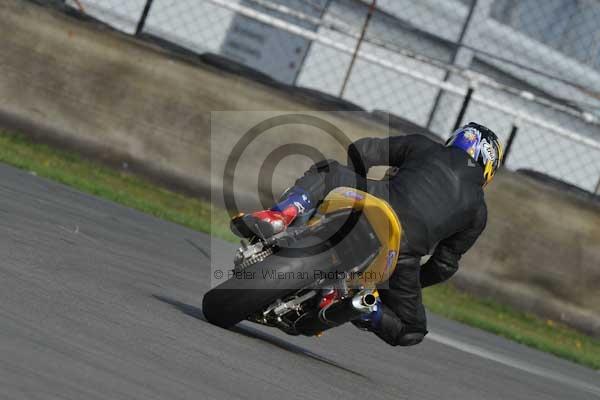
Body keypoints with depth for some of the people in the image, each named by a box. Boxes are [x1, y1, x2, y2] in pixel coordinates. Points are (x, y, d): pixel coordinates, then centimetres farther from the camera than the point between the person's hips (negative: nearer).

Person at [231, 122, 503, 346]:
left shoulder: (424, 147, 25)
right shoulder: (478, 209, 26)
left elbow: (361, 151, 19)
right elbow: (445, 264, 26)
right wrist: (412, 283, 42)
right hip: (404, 249, 1)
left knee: (325, 173, 27)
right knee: (411, 331, 23)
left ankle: (279, 216, -3)